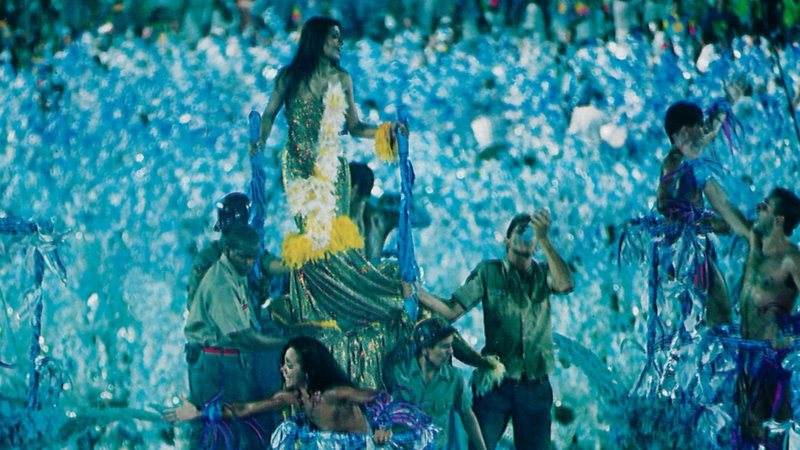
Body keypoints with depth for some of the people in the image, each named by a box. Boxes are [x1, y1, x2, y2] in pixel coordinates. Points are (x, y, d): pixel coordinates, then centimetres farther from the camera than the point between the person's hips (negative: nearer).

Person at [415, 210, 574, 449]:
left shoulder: (543, 273, 7)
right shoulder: (489, 273, 4)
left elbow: (565, 285, -16)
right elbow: (452, 310, -2)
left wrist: (544, 240, -24)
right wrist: (415, 291, -17)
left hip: (535, 386, 1)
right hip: (495, 383, -1)